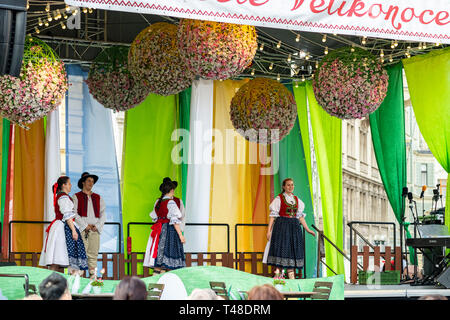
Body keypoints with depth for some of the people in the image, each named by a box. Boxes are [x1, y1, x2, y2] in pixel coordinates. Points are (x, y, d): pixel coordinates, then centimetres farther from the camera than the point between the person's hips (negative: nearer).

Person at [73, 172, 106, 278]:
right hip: (82, 229, -3)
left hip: (95, 229, 3)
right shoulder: (77, 197, 7)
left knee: (93, 254, 0)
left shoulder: (98, 198, 19)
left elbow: (103, 214, 13)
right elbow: (74, 214, -3)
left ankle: (93, 276, 1)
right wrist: (85, 226, -10)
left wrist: (97, 226, -3)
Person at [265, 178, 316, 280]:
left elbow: (300, 216, 16)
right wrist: (269, 230, -10)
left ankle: (291, 275, 7)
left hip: (294, 227, 5)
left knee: (292, 250, 3)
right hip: (281, 226, -5)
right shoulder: (279, 199, -1)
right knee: (280, 248, -9)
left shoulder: (297, 200, 13)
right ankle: (277, 274, -6)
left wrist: (307, 229, 12)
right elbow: (273, 215, -4)